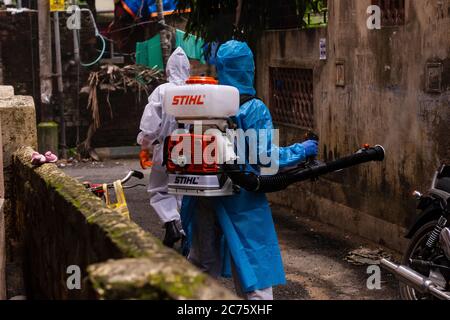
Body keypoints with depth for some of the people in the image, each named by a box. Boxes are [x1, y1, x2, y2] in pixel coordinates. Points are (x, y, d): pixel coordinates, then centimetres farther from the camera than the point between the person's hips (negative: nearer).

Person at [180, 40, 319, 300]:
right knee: (254, 273, 2)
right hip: (241, 199, -5)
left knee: (204, 267, 21)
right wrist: (302, 151, -2)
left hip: (204, 198, 5)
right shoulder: (254, 110, -14)